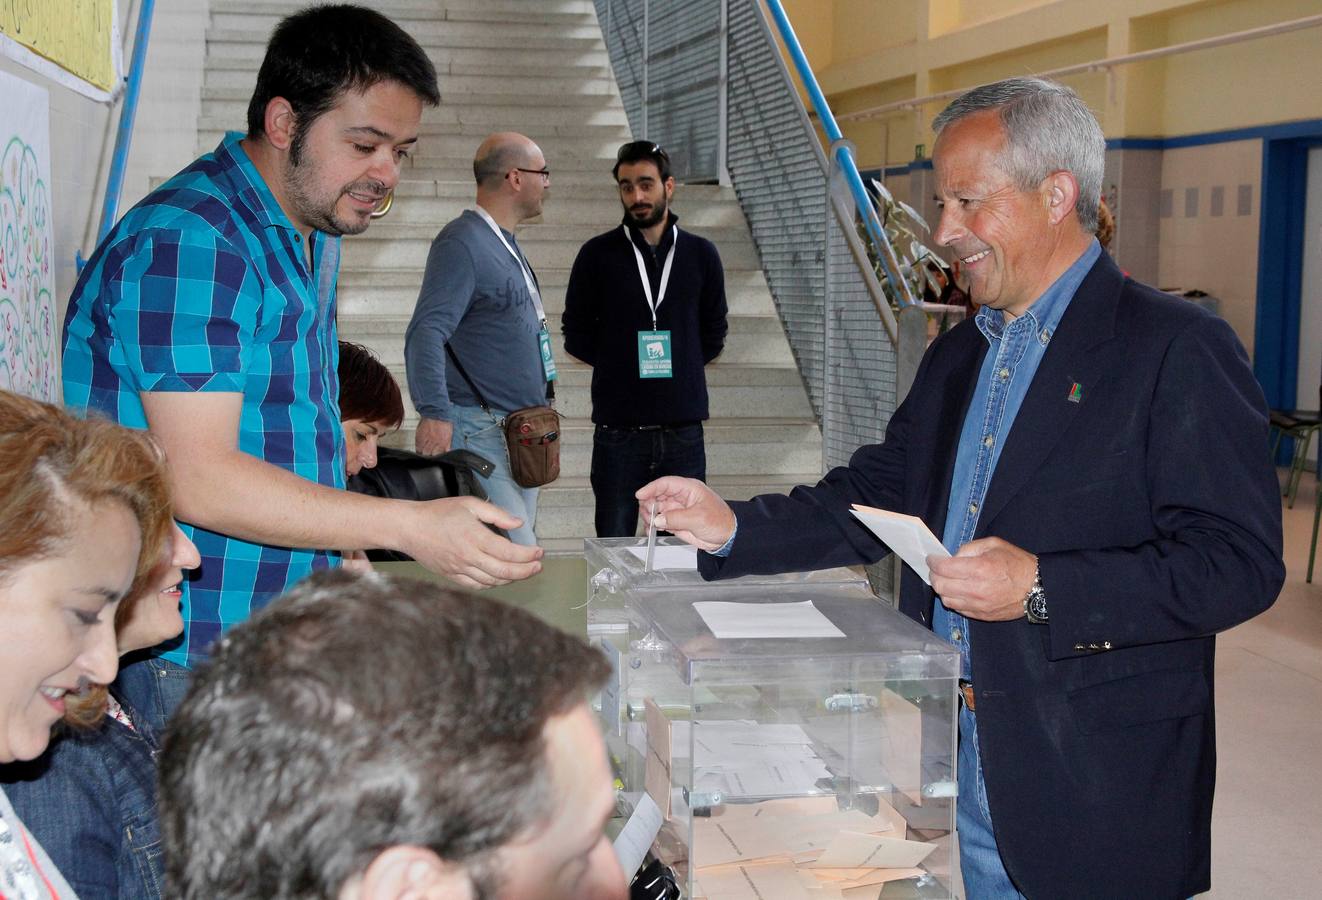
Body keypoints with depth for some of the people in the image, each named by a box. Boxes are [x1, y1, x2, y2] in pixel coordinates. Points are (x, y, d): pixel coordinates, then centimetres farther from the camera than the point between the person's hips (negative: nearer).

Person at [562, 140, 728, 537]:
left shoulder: (700, 254, 6)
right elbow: (576, 334, 7)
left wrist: (677, 366, 5)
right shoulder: (598, 254, 0)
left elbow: (713, 334, 14)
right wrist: (622, 367, 3)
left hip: (683, 429, 2)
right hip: (618, 429, -2)